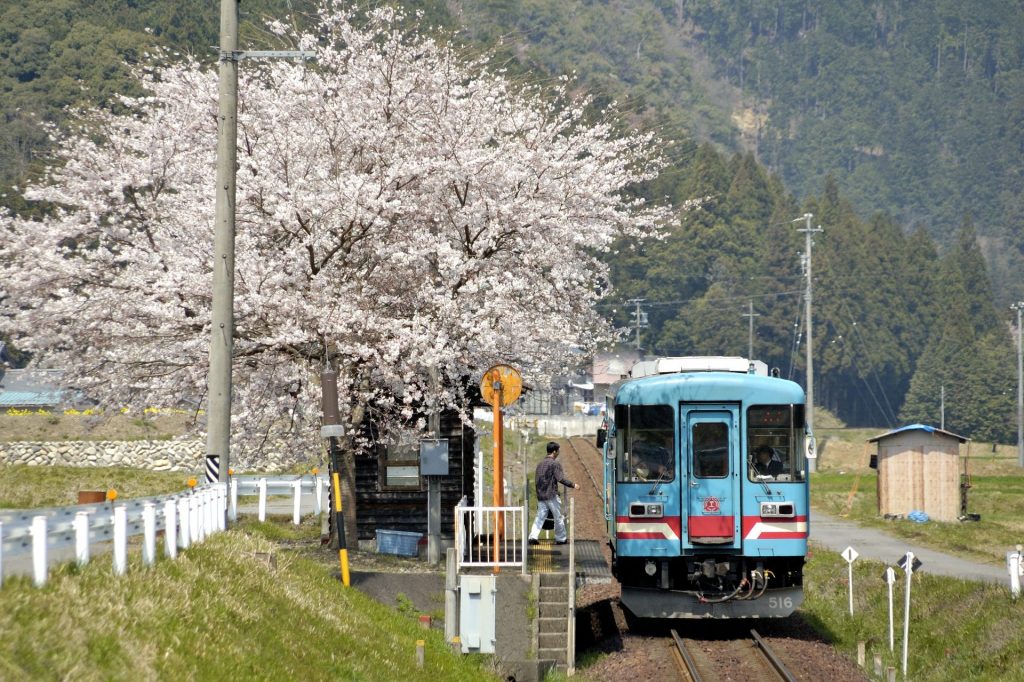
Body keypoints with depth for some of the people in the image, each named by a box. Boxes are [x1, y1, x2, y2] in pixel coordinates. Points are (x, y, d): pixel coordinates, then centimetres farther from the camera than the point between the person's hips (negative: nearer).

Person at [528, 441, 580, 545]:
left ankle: (533, 536, -10)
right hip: (551, 495, -6)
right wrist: (573, 485, -10)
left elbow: (536, 480, 15)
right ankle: (561, 539, 14)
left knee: (540, 516, 5)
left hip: (540, 495, 6)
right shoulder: (554, 464, -11)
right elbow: (561, 478, -19)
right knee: (558, 517, 6)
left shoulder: (540, 463, 11)